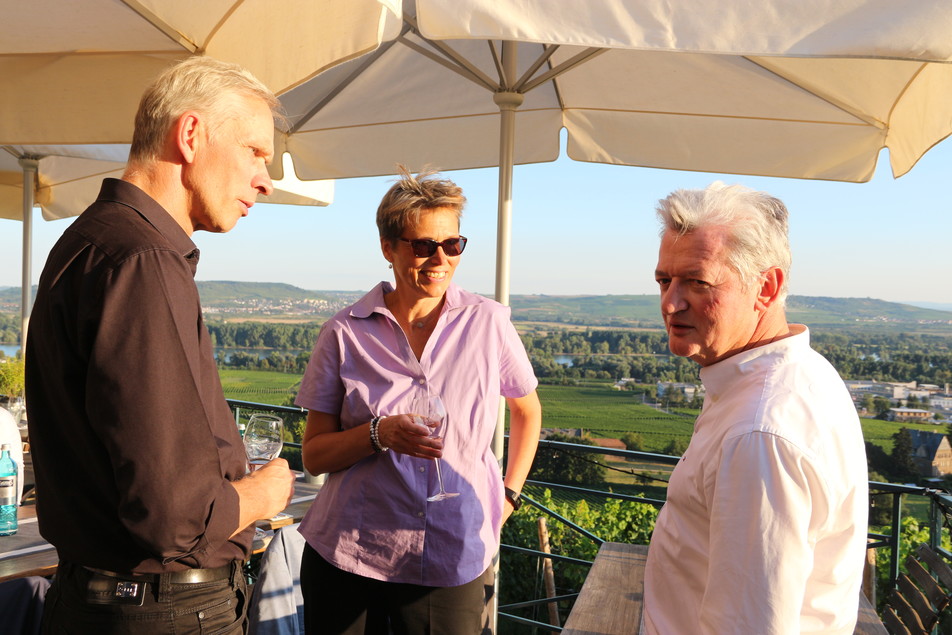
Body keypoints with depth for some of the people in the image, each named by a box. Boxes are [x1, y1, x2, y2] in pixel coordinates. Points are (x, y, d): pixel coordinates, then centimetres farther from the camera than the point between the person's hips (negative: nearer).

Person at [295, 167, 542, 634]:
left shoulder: (488, 323, -3)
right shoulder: (346, 333, -4)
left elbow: (527, 411, 13)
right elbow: (314, 455, -2)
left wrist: (509, 494, 5)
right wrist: (379, 434, -19)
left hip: (453, 563, 0)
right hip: (346, 558, 1)